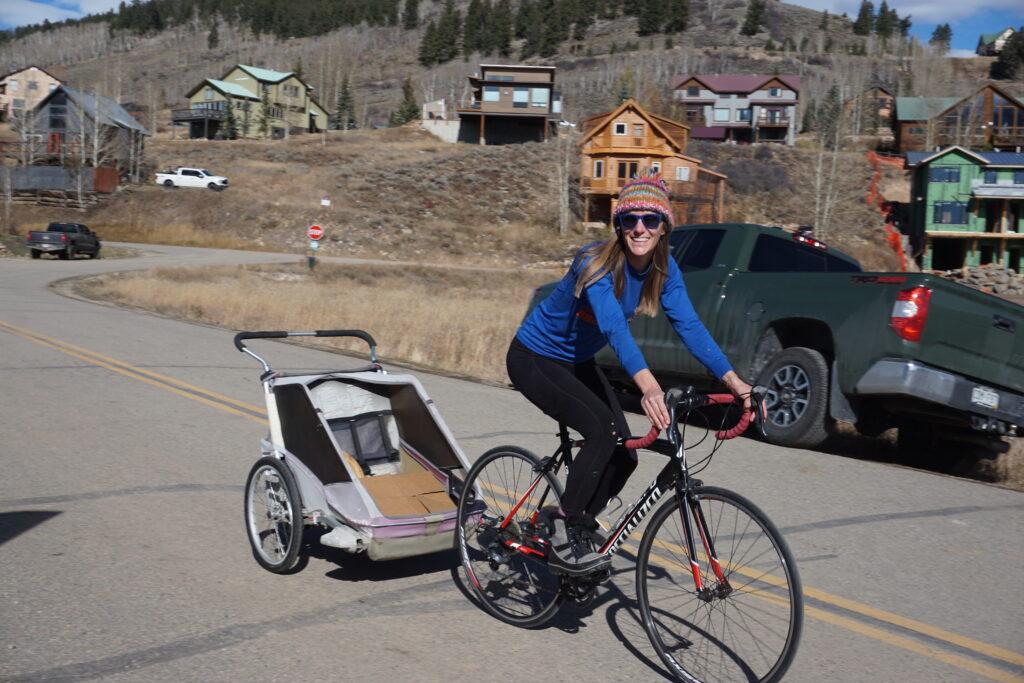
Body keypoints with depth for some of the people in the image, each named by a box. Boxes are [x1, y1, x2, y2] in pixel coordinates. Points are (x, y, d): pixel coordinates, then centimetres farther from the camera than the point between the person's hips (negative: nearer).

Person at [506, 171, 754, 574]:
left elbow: (689, 326, -17)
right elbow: (613, 326, -45)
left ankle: (577, 527, 20)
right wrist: (648, 386, -59)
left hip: (578, 362, 7)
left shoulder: (663, 270, -9)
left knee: (624, 456, -3)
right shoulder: (597, 263, -30)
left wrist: (732, 379, -30)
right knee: (602, 430, -26)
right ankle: (565, 540, -13)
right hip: (534, 359, -7)